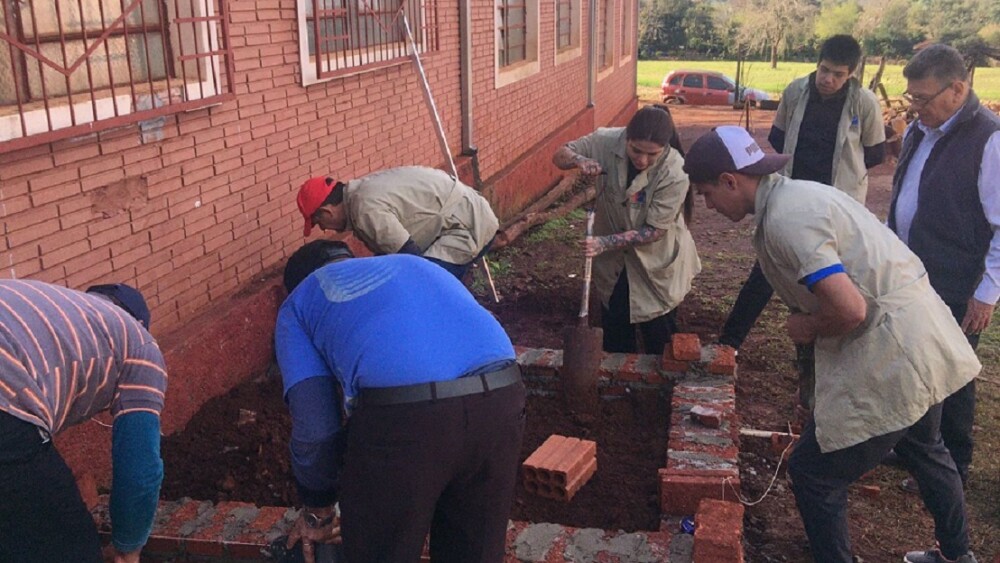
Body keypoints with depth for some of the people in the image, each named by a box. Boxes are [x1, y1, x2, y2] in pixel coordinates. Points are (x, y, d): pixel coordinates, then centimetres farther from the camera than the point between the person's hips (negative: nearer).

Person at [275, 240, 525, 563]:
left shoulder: (297, 305, 24)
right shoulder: (417, 266, 38)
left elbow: (313, 424, 12)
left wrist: (317, 511, 29)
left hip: (402, 415, -5)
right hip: (500, 398, 5)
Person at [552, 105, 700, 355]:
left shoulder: (674, 174, -29)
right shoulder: (608, 141, -21)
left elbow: (654, 230, -24)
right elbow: (560, 156, -8)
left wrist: (604, 243, -35)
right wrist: (580, 160, -31)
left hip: (657, 260, -3)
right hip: (615, 257, 3)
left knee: (659, 339, 10)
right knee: (615, 337, 17)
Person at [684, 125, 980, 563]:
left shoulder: (784, 219, -22)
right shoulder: (797, 193, 9)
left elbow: (849, 310, -29)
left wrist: (806, 327, -10)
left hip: (891, 358, -11)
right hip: (927, 339, 11)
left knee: (814, 473, 3)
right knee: (924, 449, 33)